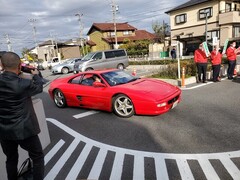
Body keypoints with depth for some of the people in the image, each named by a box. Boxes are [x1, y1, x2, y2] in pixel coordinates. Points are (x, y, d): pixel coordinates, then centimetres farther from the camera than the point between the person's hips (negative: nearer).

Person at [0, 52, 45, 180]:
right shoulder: (24, 84, -21)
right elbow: (39, 87, 0)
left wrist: (17, 75, 16)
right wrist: (36, 75, 17)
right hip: (24, 129, -5)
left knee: (11, 159, 24)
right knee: (38, 157, 13)